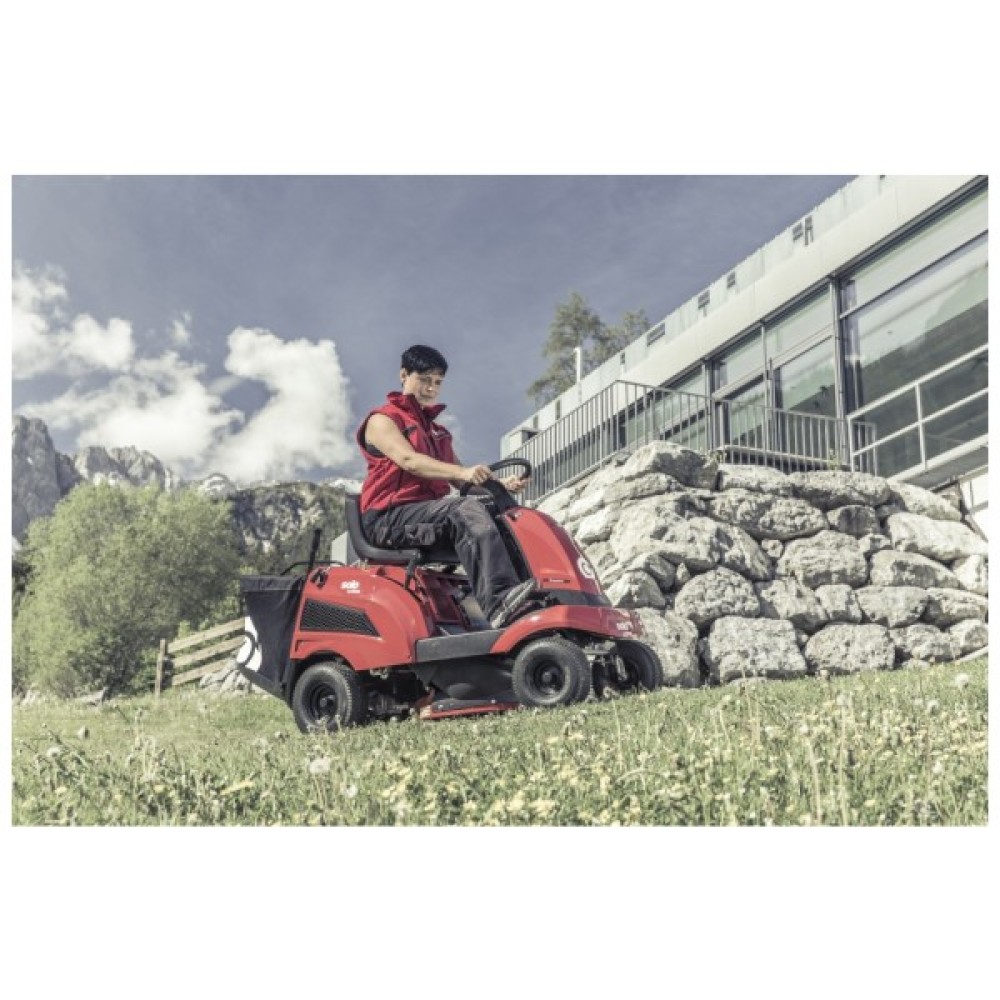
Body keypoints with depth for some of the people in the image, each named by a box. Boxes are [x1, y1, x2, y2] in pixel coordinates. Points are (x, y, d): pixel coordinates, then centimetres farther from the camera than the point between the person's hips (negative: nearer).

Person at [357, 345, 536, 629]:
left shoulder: (437, 431, 27)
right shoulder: (382, 420, 4)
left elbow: (457, 478, 17)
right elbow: (408, 460, -16)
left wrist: (499, 483, -4)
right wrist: (462, 472, -32)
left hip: (430, 514, 7)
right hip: (389, 517, -7)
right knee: (466, 509, -32)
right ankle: (499, 602, -51)